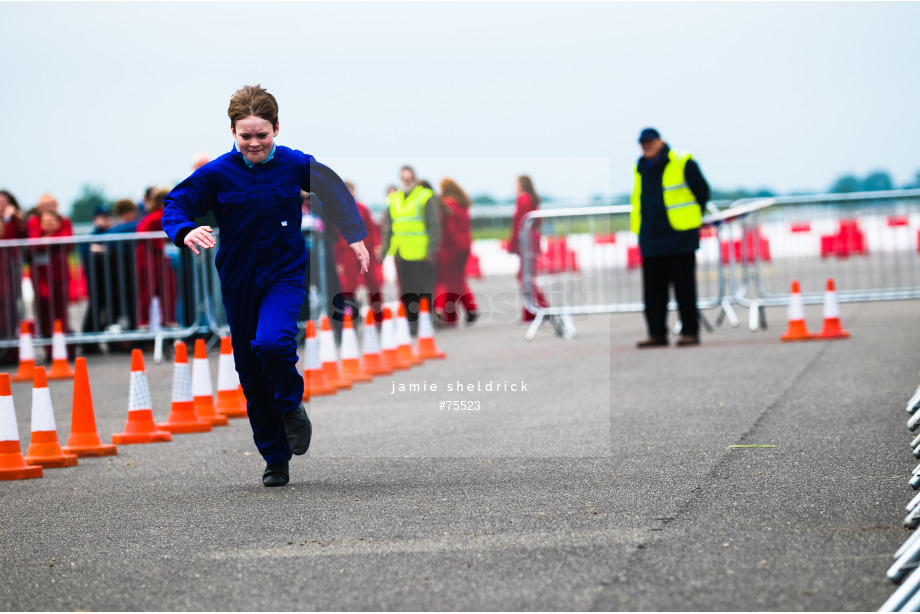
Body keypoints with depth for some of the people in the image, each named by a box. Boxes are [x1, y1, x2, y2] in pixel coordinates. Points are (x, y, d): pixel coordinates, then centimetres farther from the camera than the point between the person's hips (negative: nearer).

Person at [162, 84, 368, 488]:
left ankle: (291, 405, 1)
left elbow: (334, 189, 12)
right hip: (239, 283, 2)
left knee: (272, 342, -30)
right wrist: (186, 231, -27)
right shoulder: (216, 173, -8)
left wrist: (355, 236, 13)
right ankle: (275, 459, 22)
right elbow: (174, 204, -6)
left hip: (286, 274, -1)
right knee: (252, 376, 7)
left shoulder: (296, 164, -5)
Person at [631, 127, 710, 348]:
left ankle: (690, 332, 2)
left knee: (684, 287, -2)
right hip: (651, 239, 6)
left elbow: (702, 191, 2)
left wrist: (692, 218, 10)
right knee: (653, 290, 5)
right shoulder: (641, 169, 12)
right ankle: (657, 333, 11)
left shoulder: (682, 163, -4)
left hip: (679, 237, -6)